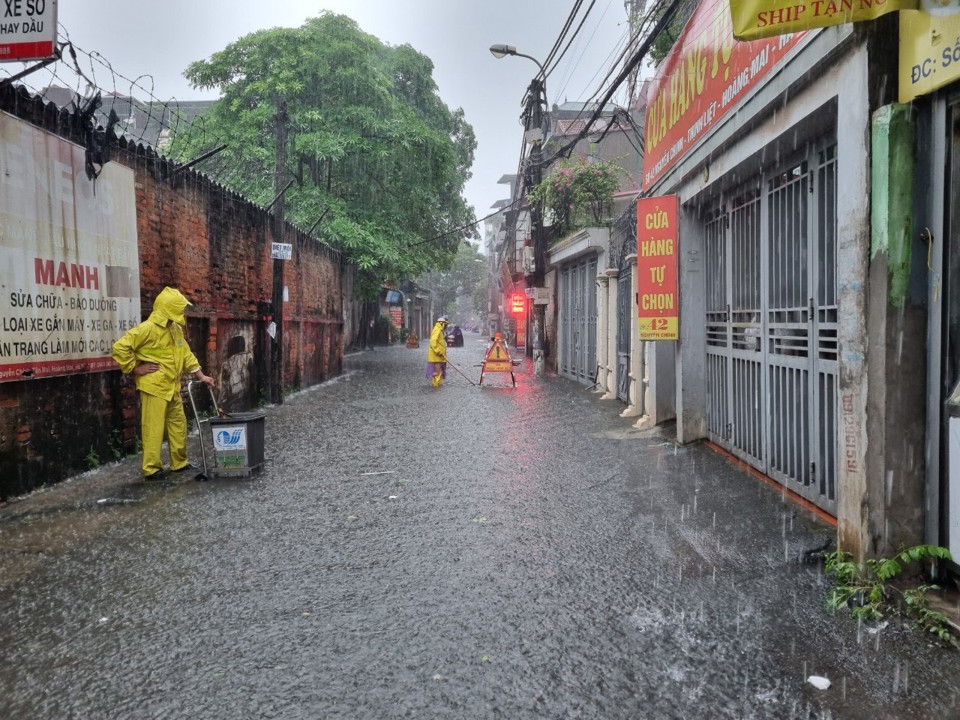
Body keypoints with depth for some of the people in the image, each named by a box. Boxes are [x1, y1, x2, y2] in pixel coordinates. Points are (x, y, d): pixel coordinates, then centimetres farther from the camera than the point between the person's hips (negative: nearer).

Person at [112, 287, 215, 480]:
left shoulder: (175, 329, 12)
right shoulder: (148, 328, -16)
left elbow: (186, 354, 17)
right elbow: (120, 347, -19)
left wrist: (201, 376, 12)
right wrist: (135, 369, -14)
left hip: (172, 387, 9)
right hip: (154, 387, -9)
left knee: (178, 424, 15)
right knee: (154, 428, -3)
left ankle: (179, 463, 27)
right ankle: (151, 469, 5)